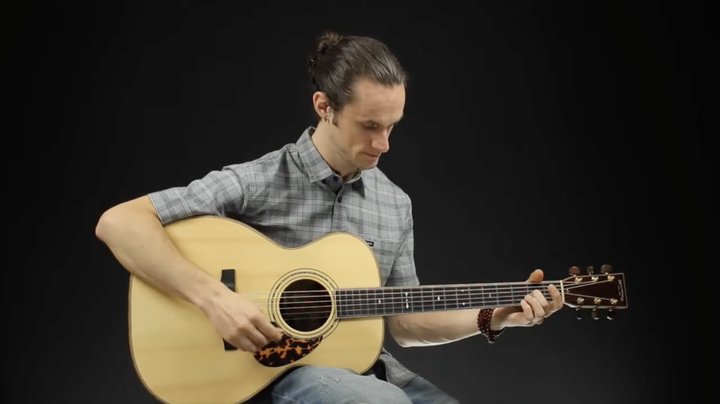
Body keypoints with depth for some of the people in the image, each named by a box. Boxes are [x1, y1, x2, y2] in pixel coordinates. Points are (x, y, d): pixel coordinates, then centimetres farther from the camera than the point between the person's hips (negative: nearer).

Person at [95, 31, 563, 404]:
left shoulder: (396, 203, 6)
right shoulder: (258, 182, -12)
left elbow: (403, 321, 11)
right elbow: (117, 223, -17)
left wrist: (490, 318, -3)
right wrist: (215, 298, -26)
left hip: (363, 364, 5)